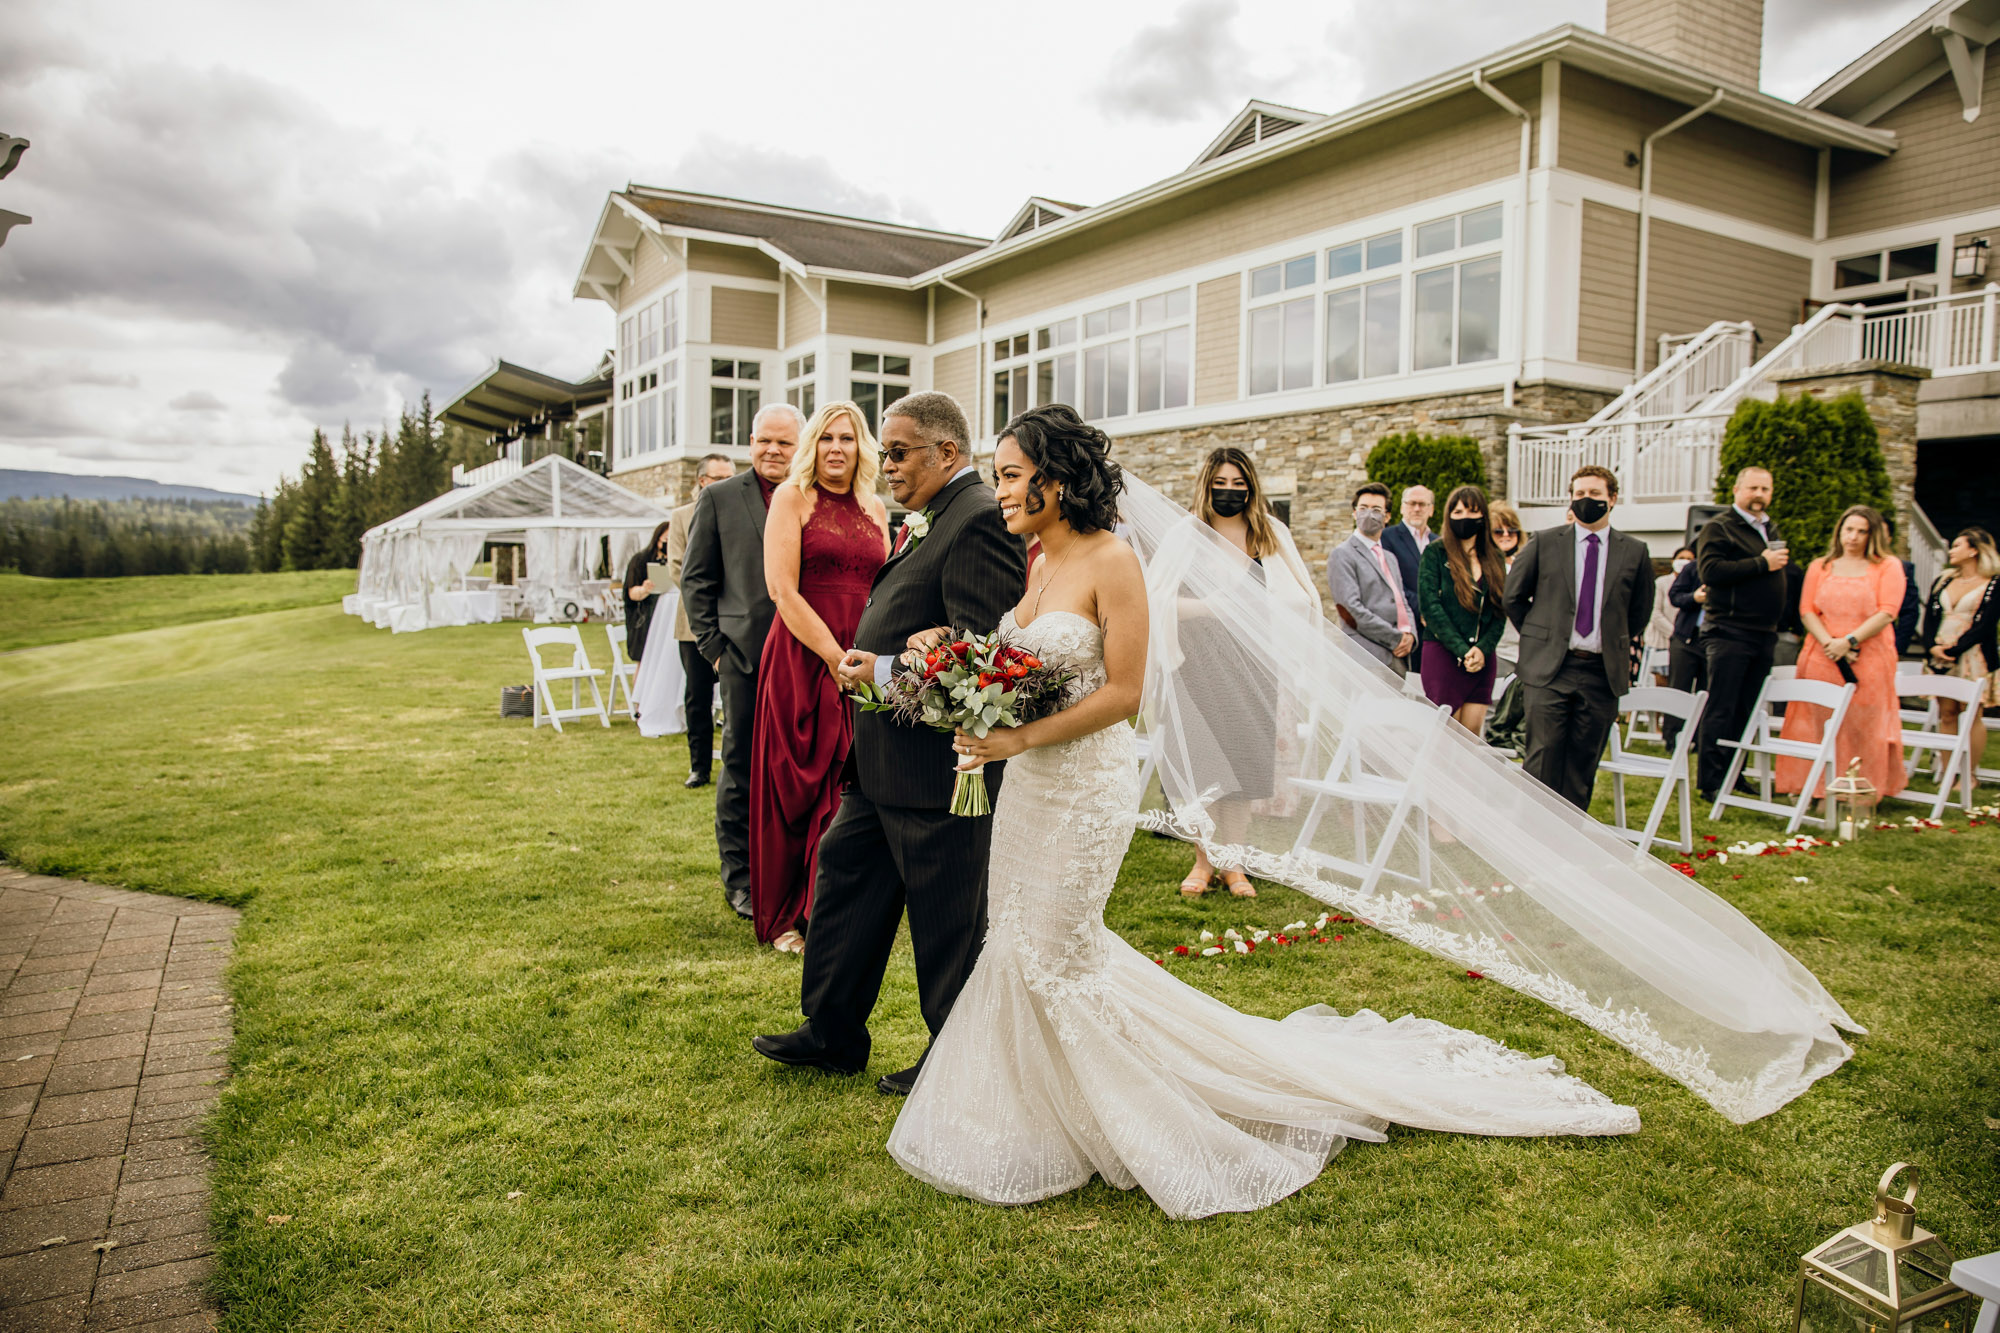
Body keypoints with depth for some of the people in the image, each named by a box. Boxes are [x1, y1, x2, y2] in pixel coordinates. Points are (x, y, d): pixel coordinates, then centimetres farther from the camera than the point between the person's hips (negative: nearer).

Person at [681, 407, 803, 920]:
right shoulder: (719, 499, 6)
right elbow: (696, 580, 6)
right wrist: (713, 646, 0)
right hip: (745, 653, -1)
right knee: (742, 768, 6)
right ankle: (740, 877, 18)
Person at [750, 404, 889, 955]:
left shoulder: (875, 509, 14)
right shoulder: (792, 498, -1)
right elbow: (782, 589, -10)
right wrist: (835, 657, -14)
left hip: (860, 664, 4)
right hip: (801, 659, -4)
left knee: (845, 790, 6)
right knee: (795, 785, 5)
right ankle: (785, 917, 18)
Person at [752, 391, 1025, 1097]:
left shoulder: (980, 519, -17)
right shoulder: (928, 522, 14)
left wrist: (886, 673, -17)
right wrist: (863, 660, 7)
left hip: (937, 763, -10)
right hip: (885, 758, 10)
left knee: (948, 919, 5)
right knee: (845, 876, 18)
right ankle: (832, 1033, 33)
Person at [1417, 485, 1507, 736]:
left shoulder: (1494, 559, 12)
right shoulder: (1436, 552, 0)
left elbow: (1500, 611, 8)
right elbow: (1430, 605, -8)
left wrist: (1483, 649, -8)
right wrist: (1461, 650, -13)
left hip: (1483, 658, 4)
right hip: (1443, 655, -4)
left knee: (1472, 736, 2)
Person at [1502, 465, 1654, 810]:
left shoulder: (1634, 552, 6)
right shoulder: (1544, 545, 3)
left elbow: (1640, 611, 18)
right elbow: (1513, 596, 12)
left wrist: (1615, 645, 15)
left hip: (1603, 672, 2)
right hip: (1549, 668, -2)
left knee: (1583, 766, 6)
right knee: (1543, 759, -6)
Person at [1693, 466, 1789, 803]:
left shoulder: (1771, 530, 21)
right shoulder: (1718, 527, -4)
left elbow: (1779, 572, 32)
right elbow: (1709, 570, -19)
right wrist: (1761, 564, -18)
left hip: (1764, 635, 8)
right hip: (1729, 633, -8)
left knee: (1747, 710, 10)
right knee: (1721, 710, -6)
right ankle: (1709, 782, -2)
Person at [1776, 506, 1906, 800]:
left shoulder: (1888, 566, 7)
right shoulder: (1819, 567, 14)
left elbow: (1887, 613, -5)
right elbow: (1807, 611, 5)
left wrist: (1849, 641, -15)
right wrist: (1830, 643, -11)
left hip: (1870, 659, -2)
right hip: (1823, 656, 2)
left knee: (1864, 728, -3)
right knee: (1820, 726, -1)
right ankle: (1819, 791, 4)